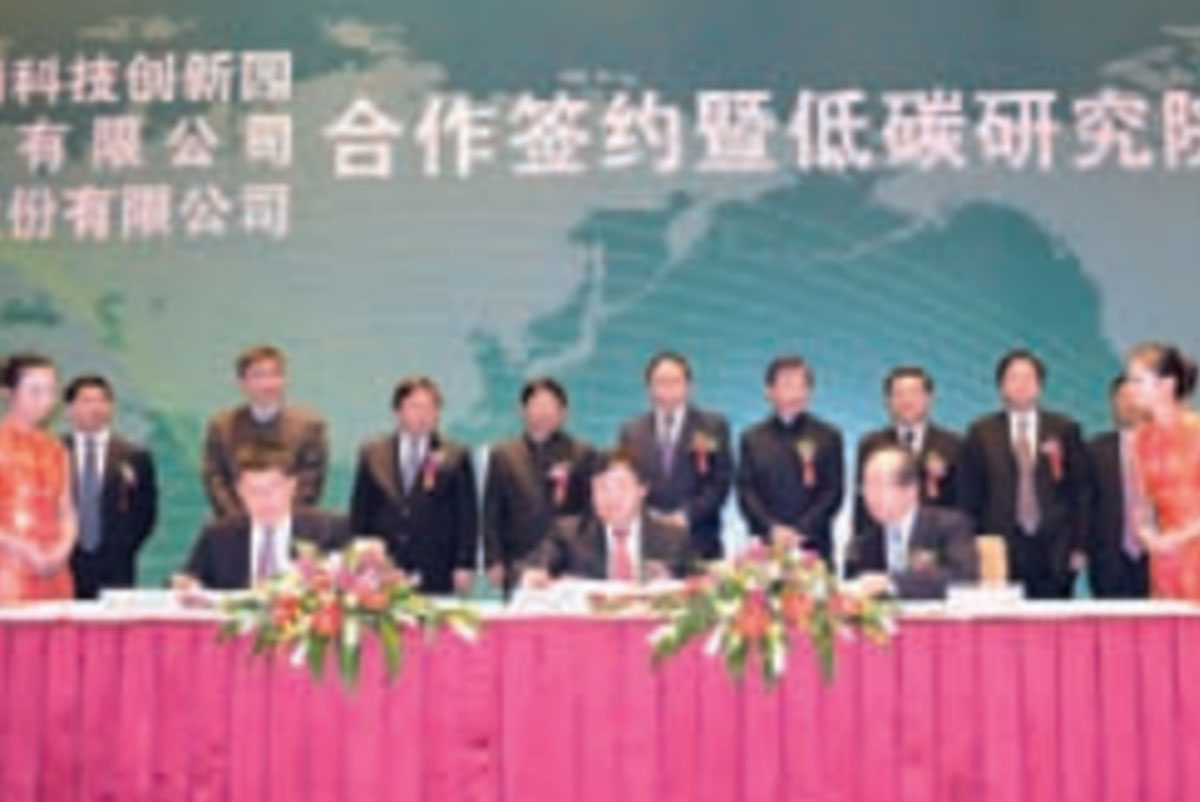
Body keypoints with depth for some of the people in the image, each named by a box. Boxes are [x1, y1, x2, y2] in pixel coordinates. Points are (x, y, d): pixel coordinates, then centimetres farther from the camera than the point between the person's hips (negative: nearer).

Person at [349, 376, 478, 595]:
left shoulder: (456, 458, 4)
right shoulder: (372, 455, 9)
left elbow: (467, 517, 3)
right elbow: (360, 513, 10)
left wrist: (464, 566, -4)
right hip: (382, 571, 1)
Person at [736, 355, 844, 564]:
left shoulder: (828, 437, 7)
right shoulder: (752, 439, 11)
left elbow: (833, 492, 1)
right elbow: (746, 492, 5)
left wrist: (801, 531, -11)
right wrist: (772, 530, -10)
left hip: (812, 545, -1)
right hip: (766, 544, 1)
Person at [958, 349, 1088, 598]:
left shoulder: (1065, 430, 9)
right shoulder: (981, 433, 7)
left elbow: (1079, 491, 7)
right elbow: (968, 497, 6)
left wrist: (1078, 547, 1)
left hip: (1054, 554, 1)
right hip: (999, 552, -1)